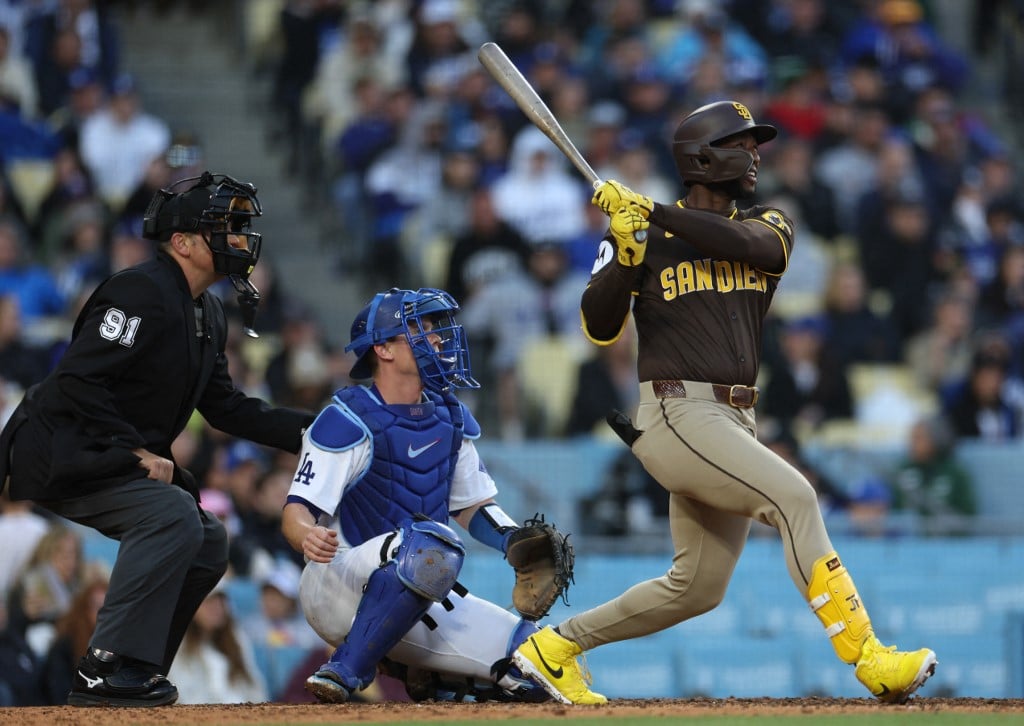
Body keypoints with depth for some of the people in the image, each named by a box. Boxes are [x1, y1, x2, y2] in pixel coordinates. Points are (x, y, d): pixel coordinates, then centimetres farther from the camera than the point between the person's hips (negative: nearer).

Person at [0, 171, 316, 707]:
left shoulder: (207, 314, 14)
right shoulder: (142, 293, -18)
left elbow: (224, 407, 16)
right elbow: (78, 380, -25)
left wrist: (309, 429, 6)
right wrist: (138, 451, -24)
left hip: (111, 460, 11)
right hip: (59, 457, -11)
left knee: (207, 540, 10)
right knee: (174, 513, -27)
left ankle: (131, 671, 12)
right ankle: (108, 668, -26)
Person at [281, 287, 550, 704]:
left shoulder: (450, 418, 10)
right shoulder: (348, 422, -12)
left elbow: (472, 508, 18)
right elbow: (297, 511, -17)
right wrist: (308, 537, -42)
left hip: (420, 607, 7)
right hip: (339, 587, -7)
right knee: (433, 542, -39)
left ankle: (420, 672, 14)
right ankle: (345, 671, -26)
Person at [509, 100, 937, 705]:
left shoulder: (769, 228, 12)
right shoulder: (643, 237, 1)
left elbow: (753, 244, -13)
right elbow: (600, 328, -8)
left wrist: (656, 213, -18)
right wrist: (626, 252, -23)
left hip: (736, 422, 7)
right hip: (678, 413, -7)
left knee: (698, 587, 10)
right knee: (793, 496, -25)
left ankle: (555, 647, 24)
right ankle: (869, 658, -30)